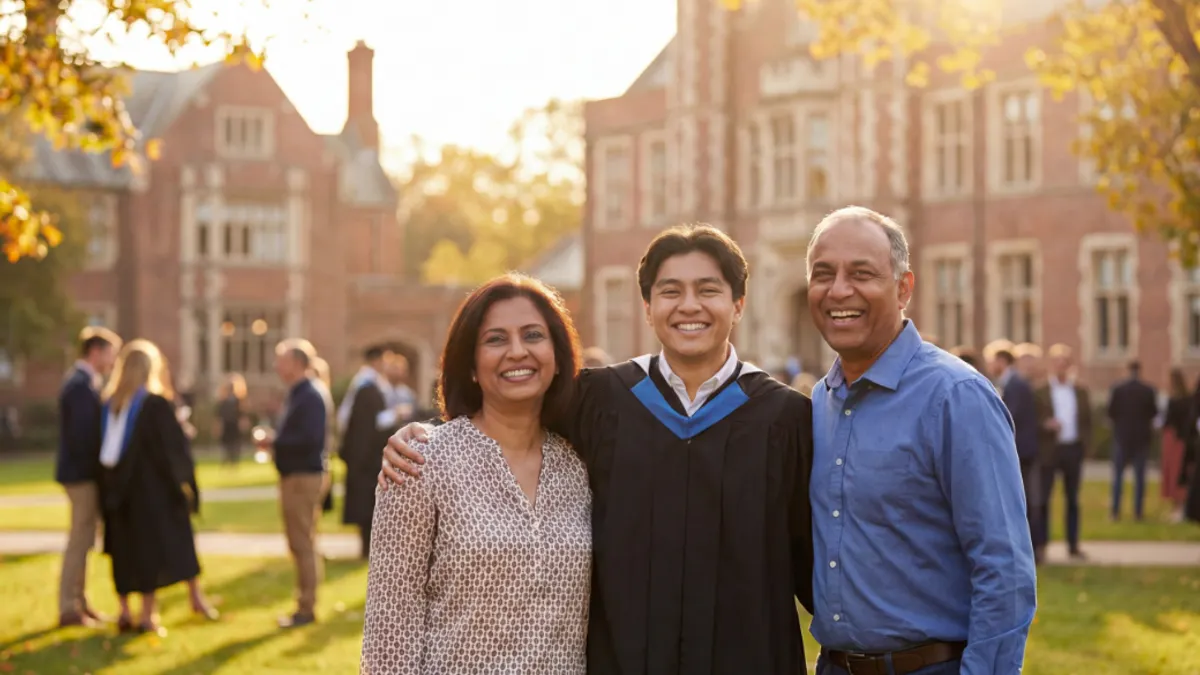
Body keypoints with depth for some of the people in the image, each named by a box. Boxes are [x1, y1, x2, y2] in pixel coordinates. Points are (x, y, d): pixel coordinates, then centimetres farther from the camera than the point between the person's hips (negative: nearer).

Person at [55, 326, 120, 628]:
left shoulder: (82, 382, 13)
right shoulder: (82, 385, -19)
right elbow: (82, 436, -24)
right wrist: (100, 463, -13)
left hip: (83, 472, 10)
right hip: (82, 473, -10)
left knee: (82, 541, 16)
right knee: (80, 541, -4)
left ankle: (78, 602, 25)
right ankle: (69, 609, 2)